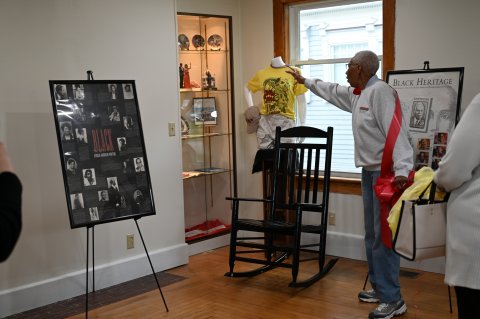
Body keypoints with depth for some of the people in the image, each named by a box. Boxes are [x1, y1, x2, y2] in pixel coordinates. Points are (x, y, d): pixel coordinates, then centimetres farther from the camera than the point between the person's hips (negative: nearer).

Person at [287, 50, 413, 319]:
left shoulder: (380, 91, -15)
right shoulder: (357, 94, 14)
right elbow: (332, 91, 34)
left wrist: (402, 169, -37)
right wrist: (304, 80, 45)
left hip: (386, 172, -10)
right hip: (369, 171, 10)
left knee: (384, 236, -9)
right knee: (373, 234, 15)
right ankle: (380, 288, 25)